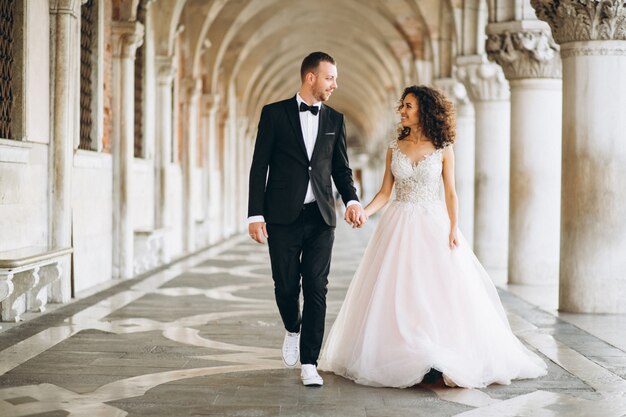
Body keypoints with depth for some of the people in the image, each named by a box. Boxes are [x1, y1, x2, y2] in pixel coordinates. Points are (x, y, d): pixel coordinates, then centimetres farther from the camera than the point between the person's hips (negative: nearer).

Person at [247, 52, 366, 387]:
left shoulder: (334, 119, 10)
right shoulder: (274, 114, 1)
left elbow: (341, 168, 12)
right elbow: (259, 167, 0)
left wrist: (352, 200, -7)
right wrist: (255, 215, -7)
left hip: (320, 218, 2)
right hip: (283, 217, -2)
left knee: (316, 289, -3)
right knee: (286, 285, 3)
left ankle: (309, 363, 2)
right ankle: (293, 330, 36)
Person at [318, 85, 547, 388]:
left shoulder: (443, 149, 0)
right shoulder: (395, 148, 6)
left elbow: (450, 193, 0)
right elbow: (385, 192, 4)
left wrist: (453, 229, -10)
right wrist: (363, 211, -12)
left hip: (433, 226, -2)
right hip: (399, 227, 2)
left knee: (439, 292, -4)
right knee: (396, 295, 0)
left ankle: (441, 362, 0)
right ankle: (401, 360, 7)